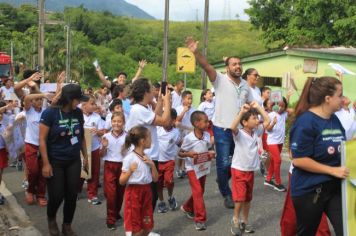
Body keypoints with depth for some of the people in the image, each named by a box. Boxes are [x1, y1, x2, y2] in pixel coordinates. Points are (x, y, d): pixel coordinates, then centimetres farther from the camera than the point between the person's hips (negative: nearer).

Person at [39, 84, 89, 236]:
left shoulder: (78, 113, 0)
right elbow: (42, 139, -13)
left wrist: (85, 156, 11)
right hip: (55, 162, -4)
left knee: (72, 195, 6)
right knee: (56, 196, 2)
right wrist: (46, 163, -15)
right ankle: (51, 219, 34)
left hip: (74, 161, 4)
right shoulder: (49, 113, -14)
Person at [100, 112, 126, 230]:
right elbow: (102, 154, 3)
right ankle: (110, 218, 5)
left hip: (122, 166, 1)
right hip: (109, 166, -1)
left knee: (120, 191, 13)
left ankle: (116, 212, 34)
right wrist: (104, 146, -15)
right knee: (110, 192, -4)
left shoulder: (127, 137, -4)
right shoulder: (106, 136, -2)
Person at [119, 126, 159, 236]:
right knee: (134, 227, 1)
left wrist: (152, 165, -5)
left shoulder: (147, 157, 6)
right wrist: (130, 170, -27)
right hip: (134, 192, -6)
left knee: (147, 227, 12)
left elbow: (155, 179, 9)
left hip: (146, 191, 6)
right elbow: (122, 181, -11)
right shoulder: (129, 158, -13)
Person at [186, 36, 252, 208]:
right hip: (222, 129, -6)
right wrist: (196, 52, -42)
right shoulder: (220, 80, -9)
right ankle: (226, 194, 17)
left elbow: (251, 104, 20)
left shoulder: (245, 85, 9)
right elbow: (206, 66, -26)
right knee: (223, 162, 0)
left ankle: (222, 181, 43)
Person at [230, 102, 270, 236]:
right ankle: (235, 220, 14)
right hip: (238, 170, -6)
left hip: (251, 170, 6)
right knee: (240, 197, -8)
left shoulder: (256, 132, 2)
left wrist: (258, 107, -2)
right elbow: (233, 127, -37)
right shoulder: (239, 134, -16)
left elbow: (267, 121, 3)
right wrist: (241, 112, -39)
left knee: (248, 198, 15)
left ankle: (244, 221, 29)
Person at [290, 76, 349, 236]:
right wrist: (333, 170, -22)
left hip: (335, 188, 7)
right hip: (309, 191, -7)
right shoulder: (305, 122, -19)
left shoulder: (335, 120, 6)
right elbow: (298, 160, -22)